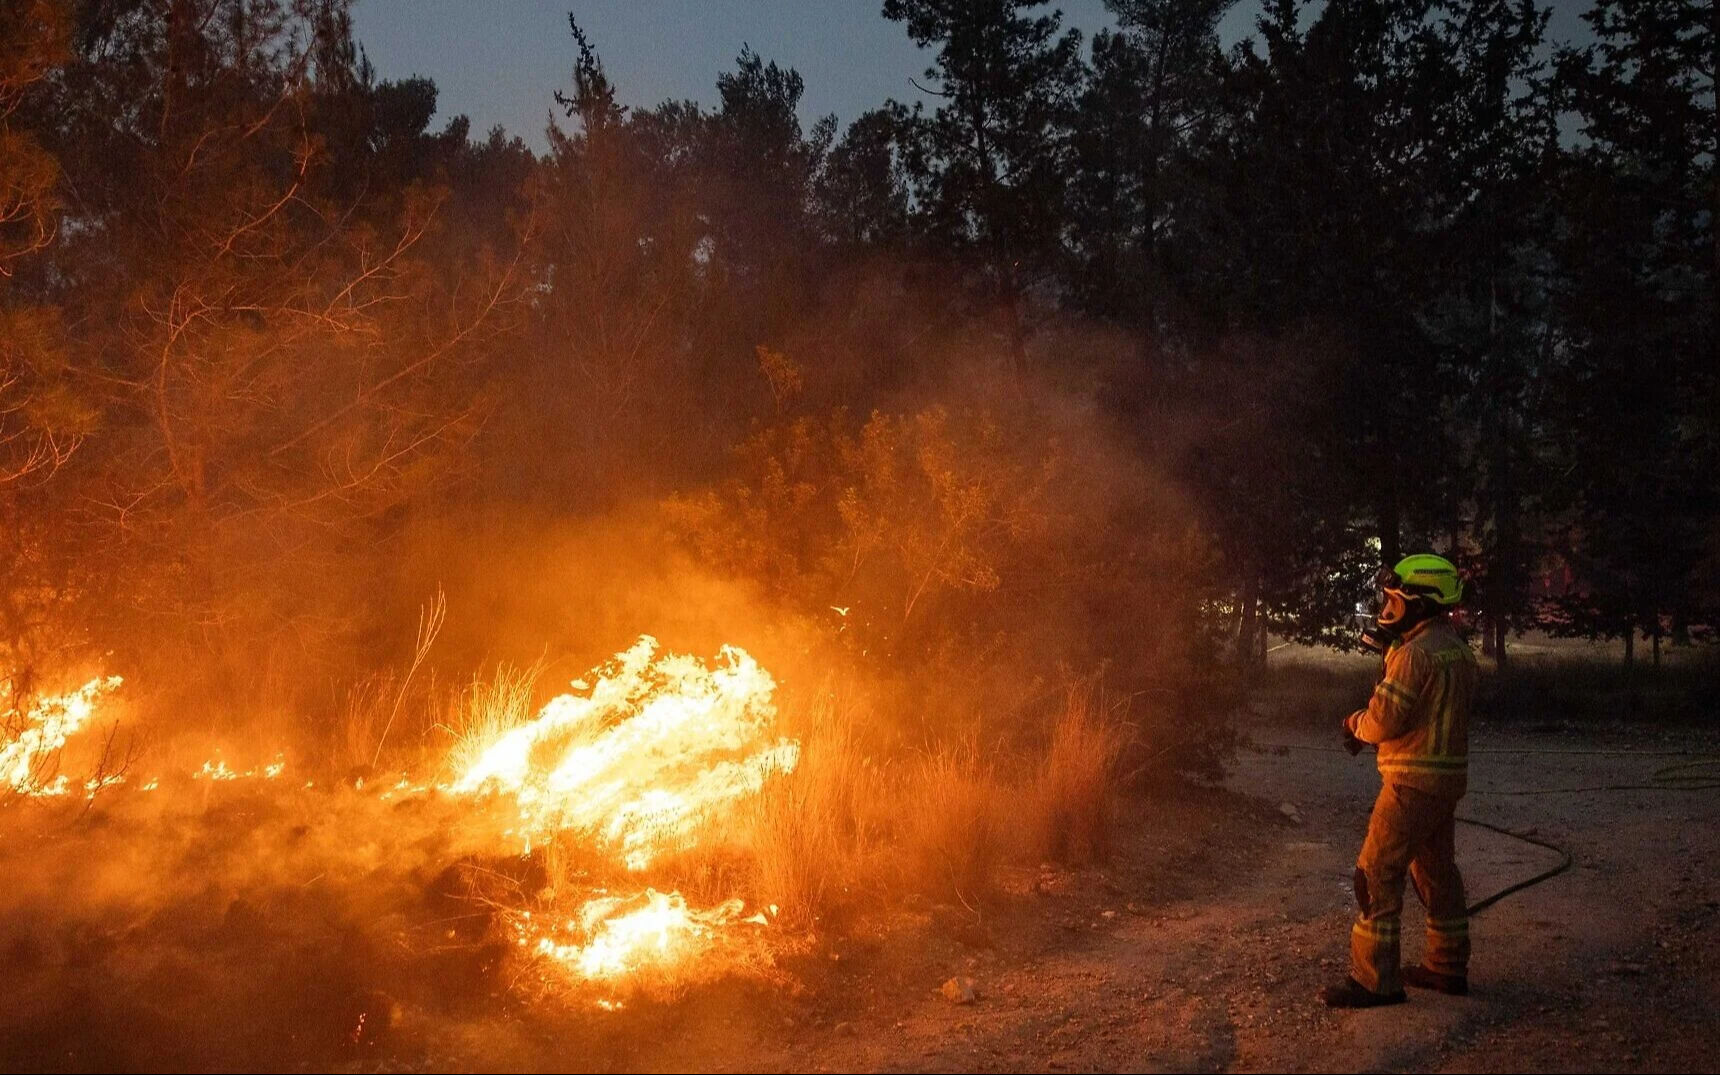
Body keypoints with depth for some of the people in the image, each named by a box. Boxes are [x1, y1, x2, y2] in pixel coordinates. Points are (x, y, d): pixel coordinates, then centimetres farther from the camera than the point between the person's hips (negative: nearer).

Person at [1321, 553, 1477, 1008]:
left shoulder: (1415, 653, -19)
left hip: (1414, 782, -9)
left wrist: (1354, 723, 1)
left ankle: (1374, 979, -1)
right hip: (1448, 777, 10)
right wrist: (1366, 723, 5)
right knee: (1437, 871, 18)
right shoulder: (1457, 650, 11)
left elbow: (1383, 721, -19)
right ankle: (1448, 966, 27)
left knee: (1377, 875, -4)